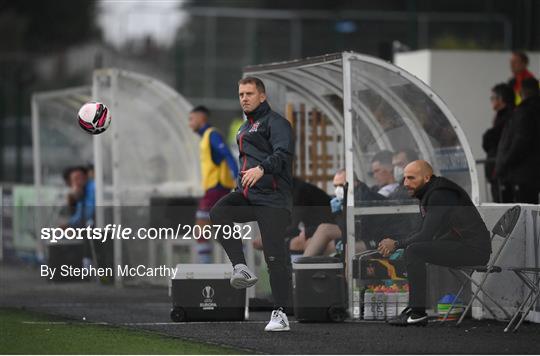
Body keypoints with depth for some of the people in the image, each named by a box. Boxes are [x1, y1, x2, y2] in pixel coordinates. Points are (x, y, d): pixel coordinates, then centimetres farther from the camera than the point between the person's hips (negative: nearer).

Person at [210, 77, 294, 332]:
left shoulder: (275, 122, -3)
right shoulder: (244, 129, 25)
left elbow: (283, 153, -20)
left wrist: (261, 168, -37)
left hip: (272, 197, -8)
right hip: (246, 195, 8)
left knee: (275, 256, -9)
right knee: (218, 213, -23)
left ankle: (280, 313, -5)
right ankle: (241, 268, -22)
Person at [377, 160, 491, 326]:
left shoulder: (440, 196, -18)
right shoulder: (428, 194, 14)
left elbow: (427, 235, -22)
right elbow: (424, 232, 20)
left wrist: (396, 244, -9)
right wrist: (395, 244, 5)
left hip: (473, 248, -11)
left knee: (414, 250, -19)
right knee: (413, 248, 16)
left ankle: (418, 312, -17)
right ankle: (414, 306, 12)